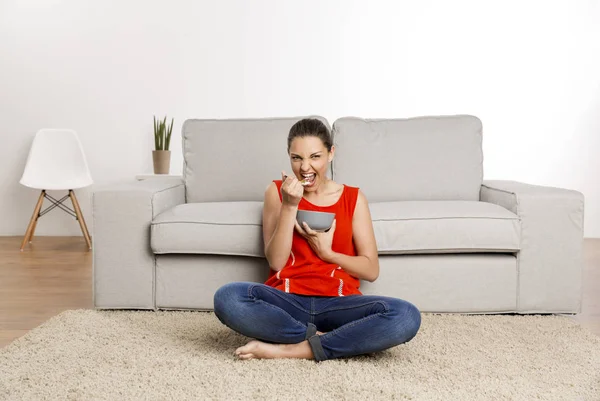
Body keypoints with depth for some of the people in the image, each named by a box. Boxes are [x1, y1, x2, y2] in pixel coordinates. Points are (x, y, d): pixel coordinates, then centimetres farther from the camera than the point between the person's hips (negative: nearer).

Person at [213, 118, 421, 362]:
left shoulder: (353, 197, 8)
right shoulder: (277, 191, 7)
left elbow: (371, 270, 5)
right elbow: (275, 262, -3)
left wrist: (326, 252, -9)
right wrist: (290, 206, -12)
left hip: (337, 303, 1)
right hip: (287, 301, 0)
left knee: (406, 316, -29)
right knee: (227, 298, -31)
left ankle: (291, 349, -22)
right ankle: (319, 338, -19)